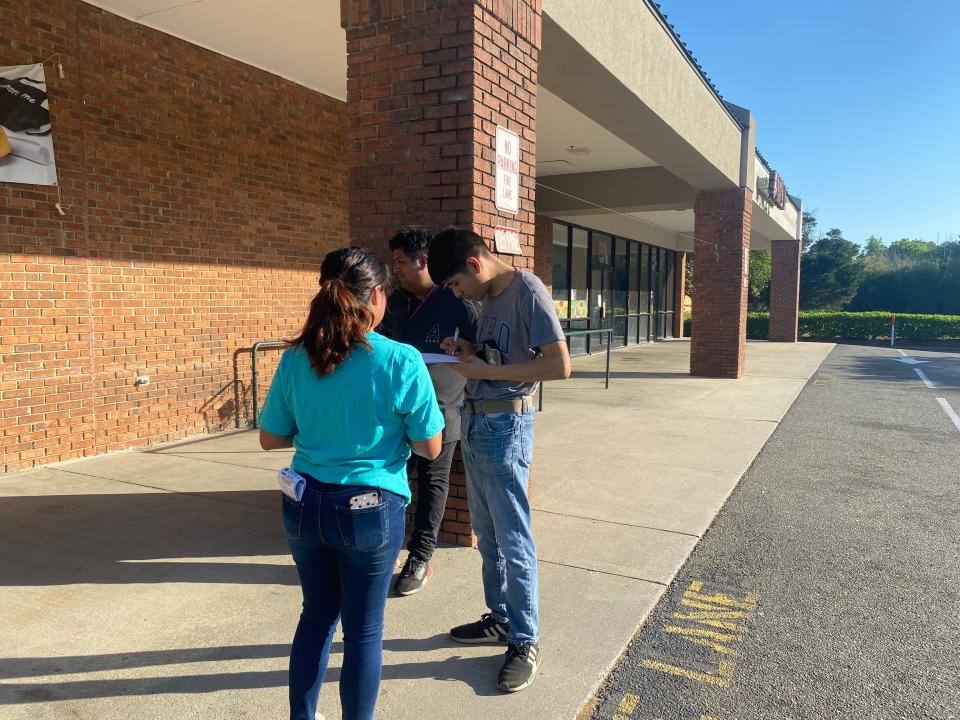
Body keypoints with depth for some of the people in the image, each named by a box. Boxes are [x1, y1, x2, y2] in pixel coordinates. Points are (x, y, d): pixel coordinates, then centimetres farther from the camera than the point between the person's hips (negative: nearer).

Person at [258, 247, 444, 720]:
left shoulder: (295, 358, -5)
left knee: (316, 615, 24)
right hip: (370, 509, -4)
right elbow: (430, 448, -9)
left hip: (305, 506, 5)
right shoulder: (401, 361, -17)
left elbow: (269, 439, 3)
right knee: (363, 630, 14)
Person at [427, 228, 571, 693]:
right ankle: (500, 618, 32)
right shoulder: (489, 297, 12)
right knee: (487, 537, 17)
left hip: (505, 426, -9)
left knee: (513, 542, 1)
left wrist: (486, 370, -18)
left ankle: (525, 642, 15)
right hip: (475, 422, 9)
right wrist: (468, 353, 4)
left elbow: (559, 366, -20)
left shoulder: (527, 289, -14)